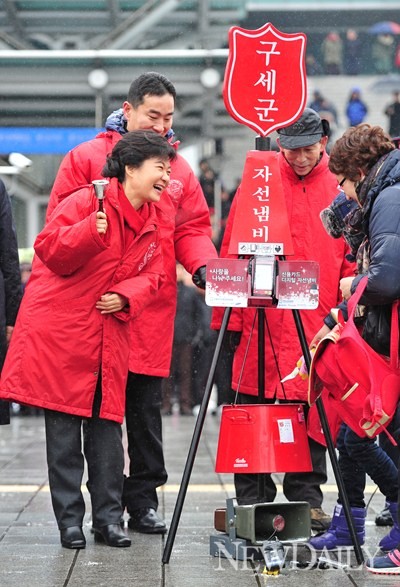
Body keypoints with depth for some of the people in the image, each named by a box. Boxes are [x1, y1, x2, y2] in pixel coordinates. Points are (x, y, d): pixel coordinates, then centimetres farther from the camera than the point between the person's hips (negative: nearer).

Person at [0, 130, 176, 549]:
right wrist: (90, 231, -32)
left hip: (109, 337, 6)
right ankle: (69, 521, 6)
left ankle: (108, 518, 12)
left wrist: (125, 297, -8)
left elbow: (151, 274, 11)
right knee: (64, 428, -1)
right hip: (60, 330, -6)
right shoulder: (87, 201, -12)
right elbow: (49, 250, -17)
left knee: (107, 426, 5)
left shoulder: (152, 220, 12)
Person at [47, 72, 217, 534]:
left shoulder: (179, 170, 13)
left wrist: (202, 265, -8)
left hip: (152, 308, 3)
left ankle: (144, 499, 14)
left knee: (145, 405, 7)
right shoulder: (86, 158, 2)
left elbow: (191, 229, 12)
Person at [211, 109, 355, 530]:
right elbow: (233, 254, 1)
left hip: (320, 322, 2)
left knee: (312, 411, 5)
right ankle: (252, 500, 9)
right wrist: (231, 317, -3)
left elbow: (349, 256, 12)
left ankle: (306, 497, 14)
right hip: (262, 320, -2)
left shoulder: (338, 188, 9)